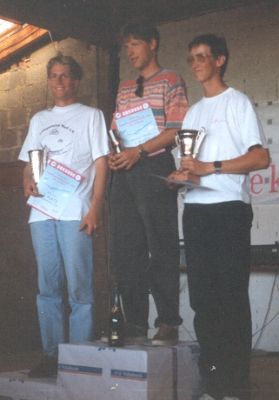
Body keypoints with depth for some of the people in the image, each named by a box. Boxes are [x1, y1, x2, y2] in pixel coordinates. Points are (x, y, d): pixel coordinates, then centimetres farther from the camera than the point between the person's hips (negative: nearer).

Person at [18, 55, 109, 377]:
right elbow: (28, 162, 22)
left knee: (79, 288, -5)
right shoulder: (39, 119, 22)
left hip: (75, 212, -5)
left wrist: (95, 208, -10)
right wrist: (27, 183, -1)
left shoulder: (90, 115, 8)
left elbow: (101, 163, 1)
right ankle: (51, 355, 12)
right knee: (48, 287, 6)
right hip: (41, 211, 5)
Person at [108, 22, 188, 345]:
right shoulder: (124, 89, 22)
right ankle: (135, 324, 9)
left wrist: (138, 151, -15)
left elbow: (177, 130, -7)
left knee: (161, 248, -6)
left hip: (154, 168, -6)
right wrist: (113, 154, 1)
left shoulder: (170, 81, 4)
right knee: (125, 250, 3)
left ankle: (169, 323, -1)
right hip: (124, 173, 6)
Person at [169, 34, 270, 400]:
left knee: (232, 298, -6)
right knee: (202, 298, 4)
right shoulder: (193, 112, 22)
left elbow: (261, 158, -7)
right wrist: (182, 174, -2)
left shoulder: (237, 102, 2)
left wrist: (210, 167, -14)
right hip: (195, 210, 6)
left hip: (229, 209, -6)